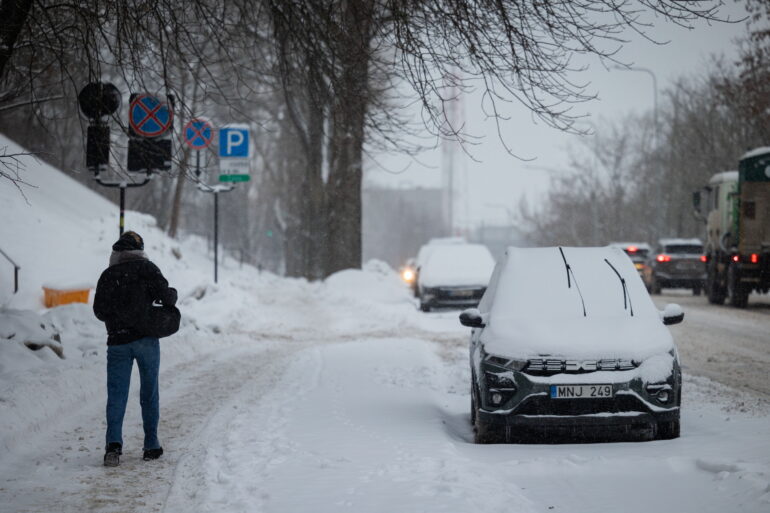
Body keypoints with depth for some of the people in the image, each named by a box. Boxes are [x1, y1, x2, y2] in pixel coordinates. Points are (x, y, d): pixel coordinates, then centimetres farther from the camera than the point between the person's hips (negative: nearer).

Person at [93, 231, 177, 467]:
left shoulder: (107, 275, 7)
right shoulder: (146, 268, -1)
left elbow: (99, 311, 7)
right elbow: (164, 293, -11)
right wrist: (172, 296, 11)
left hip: (117, 342, 1)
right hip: (145, 338, -1)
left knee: (116, 395, 0)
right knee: (149, 394, 9)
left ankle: (114, 443, -18)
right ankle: (151, 445, 12)